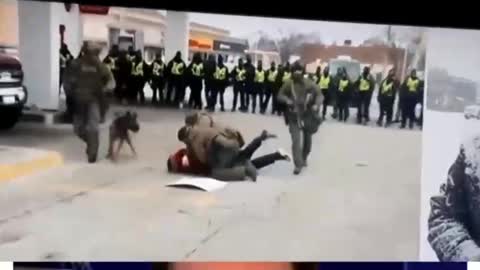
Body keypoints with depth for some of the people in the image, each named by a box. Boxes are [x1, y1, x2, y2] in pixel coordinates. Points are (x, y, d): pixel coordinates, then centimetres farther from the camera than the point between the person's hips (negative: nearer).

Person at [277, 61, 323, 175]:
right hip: (294, 116, -2)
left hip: (308, 116, 2)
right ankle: (298, 165, -9)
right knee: (296, 141, -12)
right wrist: (287, 100, -21)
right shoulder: (288, 84, -6)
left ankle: (304, 159, 42)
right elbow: (280, 95, 1)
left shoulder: (309, 84, -7)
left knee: (307, 139, 17)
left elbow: (319, 94, -3)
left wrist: (316, 104, -23)